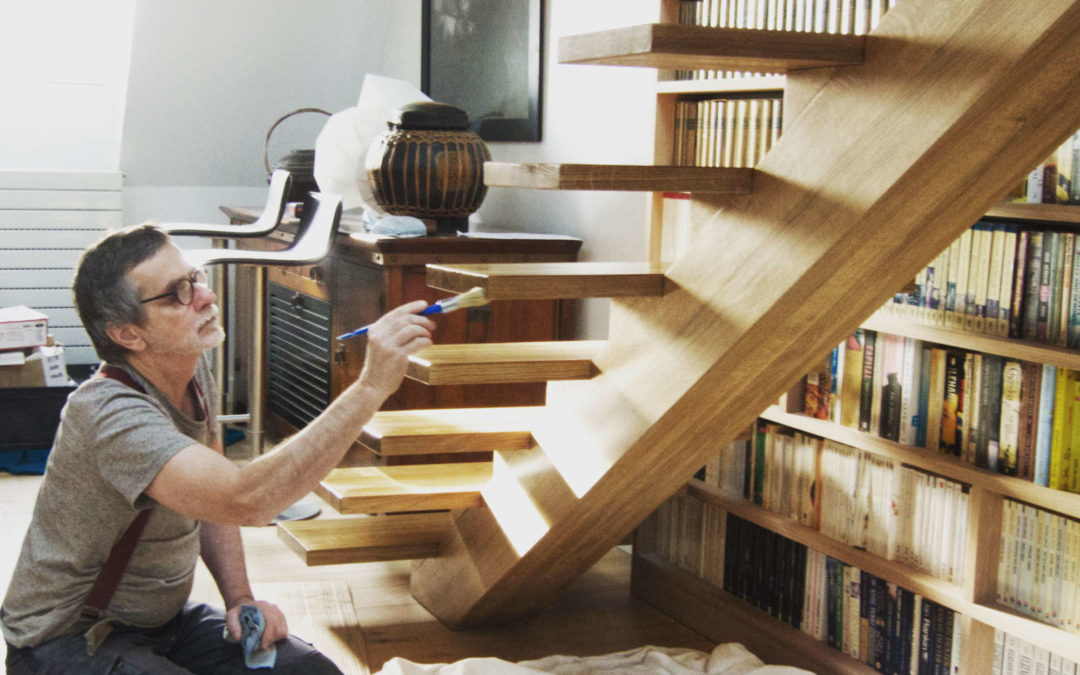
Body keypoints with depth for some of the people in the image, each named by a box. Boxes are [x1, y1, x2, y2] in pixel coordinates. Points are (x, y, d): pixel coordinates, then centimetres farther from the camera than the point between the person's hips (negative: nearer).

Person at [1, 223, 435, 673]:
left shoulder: (194, 370, -1)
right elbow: (248, 501, -44)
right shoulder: (111, 414, -30)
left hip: (164, 619, 8)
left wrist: (240, 600, -2)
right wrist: (370, 388, -45)